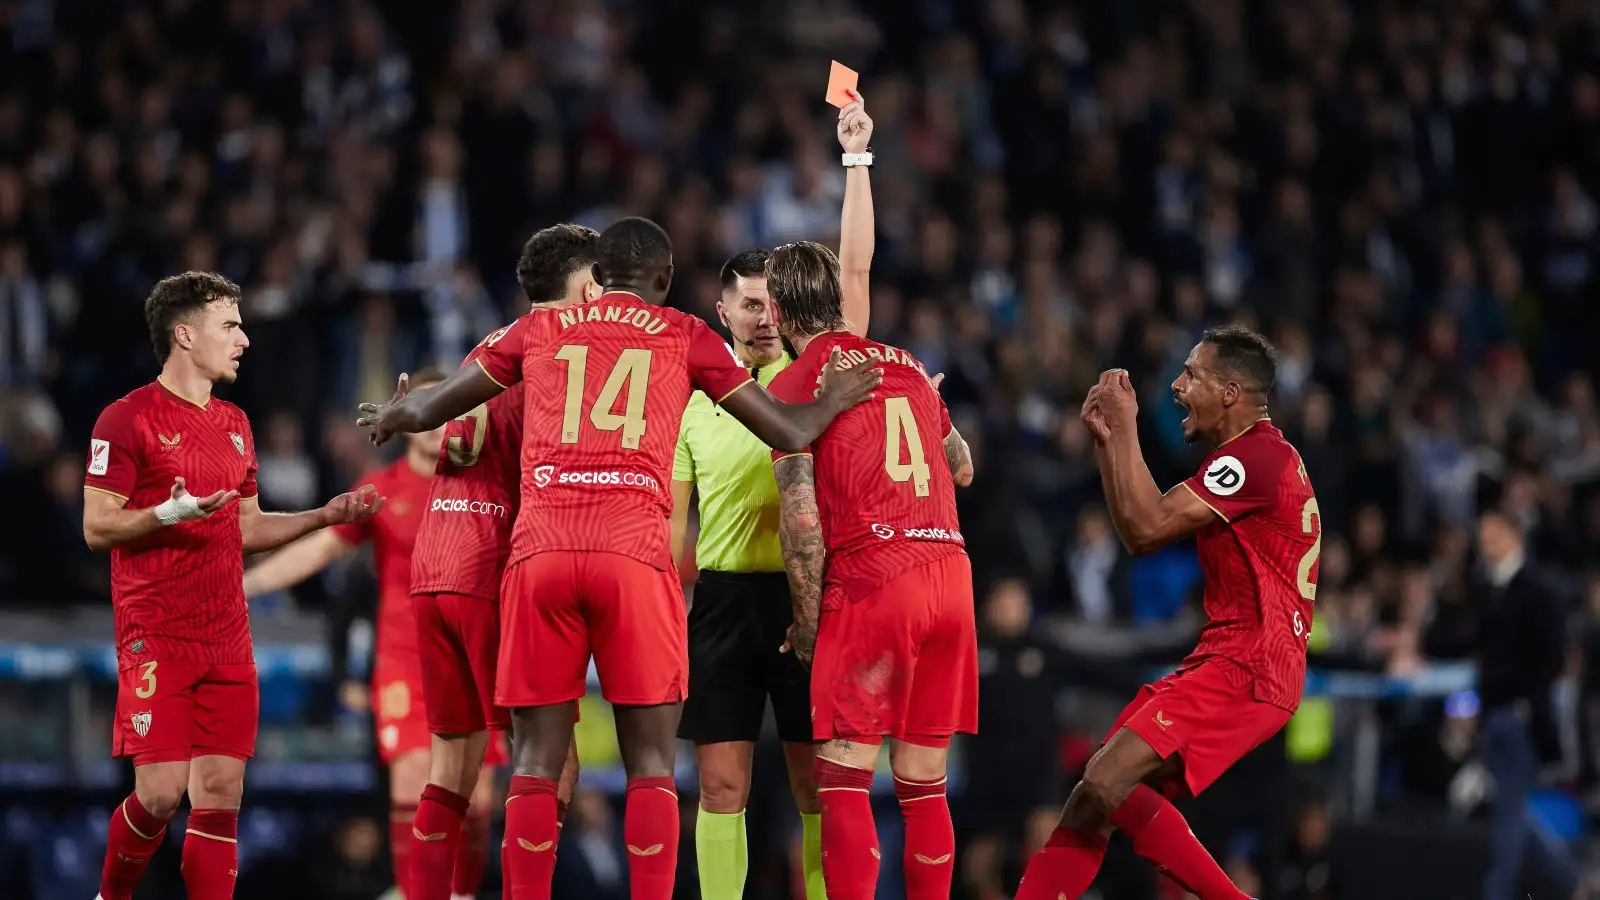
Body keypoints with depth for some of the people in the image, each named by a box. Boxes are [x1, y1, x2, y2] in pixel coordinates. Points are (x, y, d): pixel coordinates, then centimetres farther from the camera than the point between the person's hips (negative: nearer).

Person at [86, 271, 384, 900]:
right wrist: (169, 514, -23)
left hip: (227, 645, 6)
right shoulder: (128, 419, -5)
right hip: (157, 642, -6)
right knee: (161, 792, -12)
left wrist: (324, 516, 13)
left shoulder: (234, 424, 17)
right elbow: (97, 527, -8)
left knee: (220, 795, 0)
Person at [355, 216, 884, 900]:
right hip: (635, 555, -1)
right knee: (650, 766, 4)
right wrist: (835, 400, 39)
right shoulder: (686, 336, 15)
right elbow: (788, 432, 17)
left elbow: (431, 409, 25)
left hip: (540, 551, 1)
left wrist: (390, 415, 48)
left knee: (537, 763, 6)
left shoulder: (538, 329, 18)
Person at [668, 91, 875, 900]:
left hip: (806, 591, -1)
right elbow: (674, 515, 12)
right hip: (723, 594, 1)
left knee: (818, 778, 0)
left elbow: (853, 269, -2)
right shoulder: (695, 399, 10)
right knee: (722, 779, -1)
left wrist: (856, 159, -5)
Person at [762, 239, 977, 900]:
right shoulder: (908, 367, 17)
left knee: (842, 779, -4)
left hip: (870, 580, -6)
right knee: (923, 785, 9)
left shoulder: (792, 385, -1)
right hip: (950, 573, 6)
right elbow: (962, 468, 32)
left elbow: (801, 519, -9)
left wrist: (806, 623, 0)